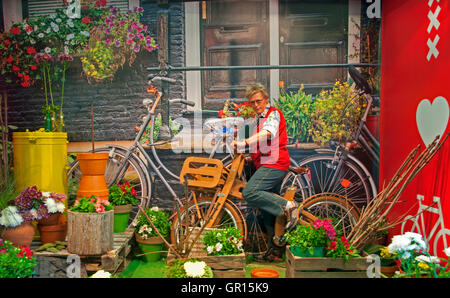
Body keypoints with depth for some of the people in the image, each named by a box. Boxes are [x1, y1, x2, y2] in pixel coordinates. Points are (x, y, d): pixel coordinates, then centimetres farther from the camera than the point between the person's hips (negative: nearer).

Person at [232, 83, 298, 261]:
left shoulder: (273, 114, -4)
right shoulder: (259, 119, 25)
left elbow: (266, 133, -26)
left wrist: (244, 143, -38)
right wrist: (251, 157, 19)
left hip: (274, 164, -10)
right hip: (267, 165, 10)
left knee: (249, 193, -25)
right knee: (267, 210, 11)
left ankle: (286, 206, -19)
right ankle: (273, 247, 19)